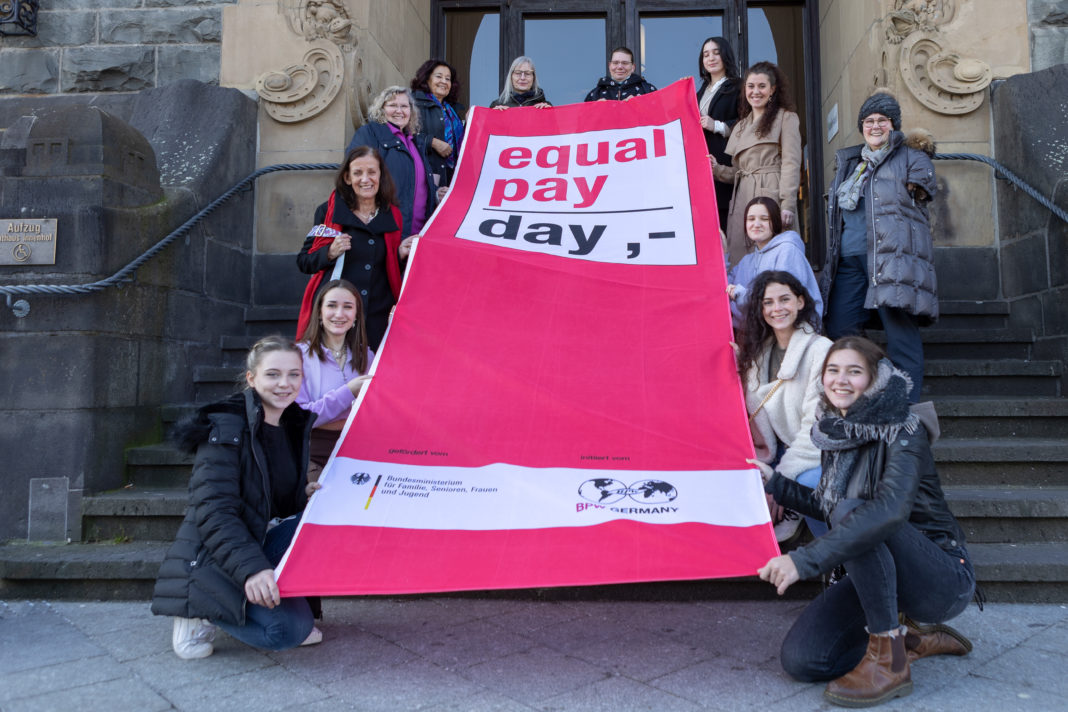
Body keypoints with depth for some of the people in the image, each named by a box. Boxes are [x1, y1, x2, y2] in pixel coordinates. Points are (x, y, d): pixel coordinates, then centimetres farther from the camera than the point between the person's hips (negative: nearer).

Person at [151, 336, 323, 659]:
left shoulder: (295, 426, 7)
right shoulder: (225, 429, -17)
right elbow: (213, 511, -25)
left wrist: (305, 495, -5)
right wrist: (250, 568, -37)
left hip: (260, 544, 7)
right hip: (214, 560, -7)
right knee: (289, 628, -24)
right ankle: (203, 615, 0)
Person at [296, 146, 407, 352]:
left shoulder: (392, 216, 10)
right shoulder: (329, 211, 4)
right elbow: (304, 262, 4)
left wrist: (400, 254, -1)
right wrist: (330, 253, -13)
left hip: (376, 318, 2)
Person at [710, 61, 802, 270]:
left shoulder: (786, 118, 7)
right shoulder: (740, 126, 25)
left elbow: (791, 164, -3)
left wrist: (787, 204, -14)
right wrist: (717, 169, 3)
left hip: (771, 197, -5)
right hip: (742, 200, 5)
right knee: (739, 261, -3)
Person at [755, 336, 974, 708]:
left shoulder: (902, 431, -20)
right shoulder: (837, 431, 2)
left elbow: (891, 510, -39)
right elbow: (825, 505, 16)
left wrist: (804, 559, -45)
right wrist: (774, 483, 6)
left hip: (945, 579, -6)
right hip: (878, 574, 7)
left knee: (851, 510, -32)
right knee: (799, 659, -9)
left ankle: (890, 661, -19)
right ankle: (911, 639, 14)